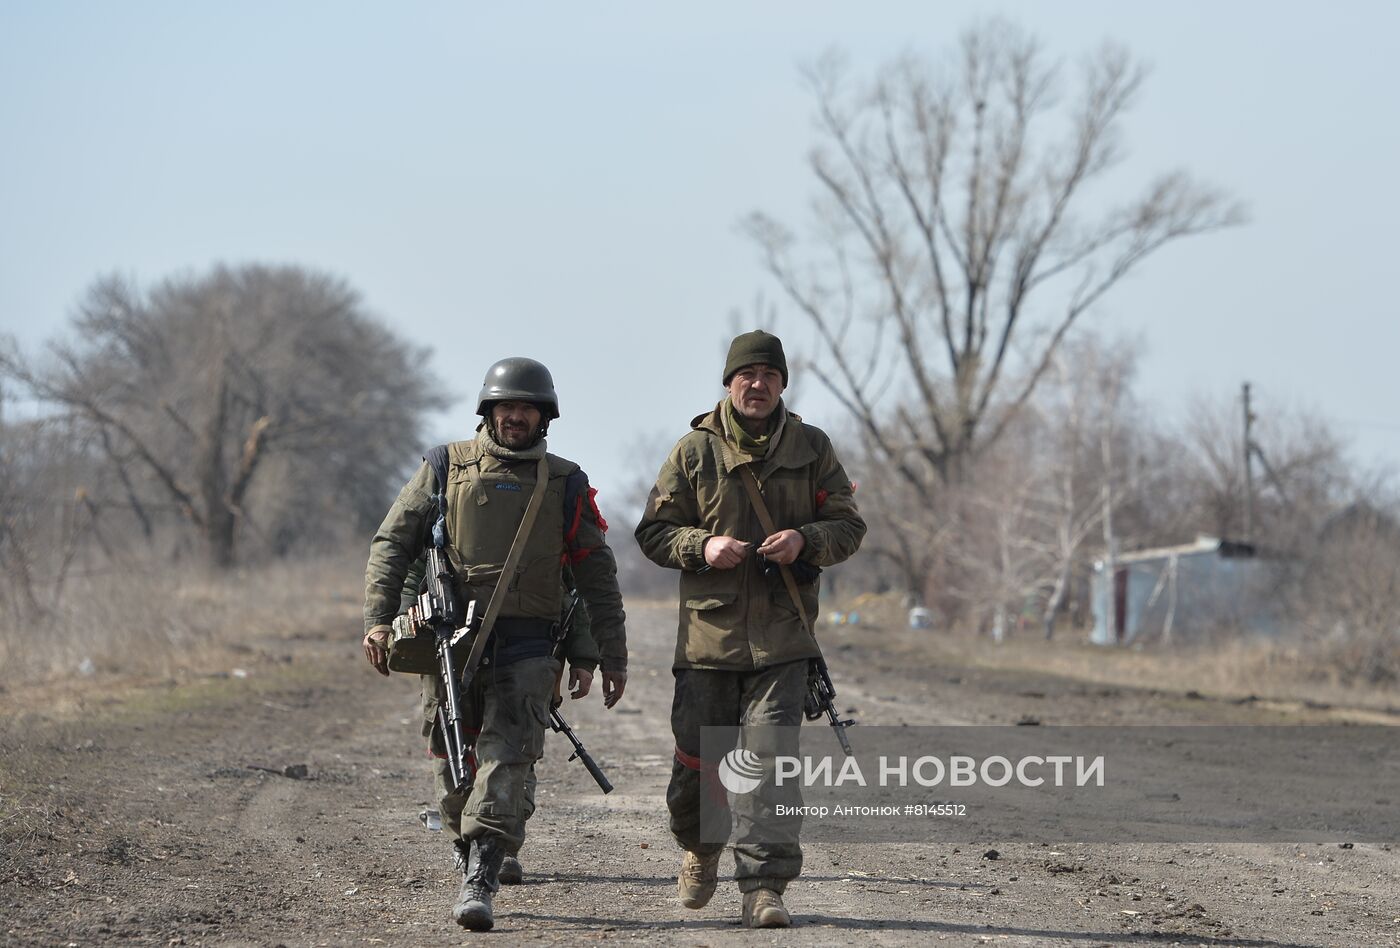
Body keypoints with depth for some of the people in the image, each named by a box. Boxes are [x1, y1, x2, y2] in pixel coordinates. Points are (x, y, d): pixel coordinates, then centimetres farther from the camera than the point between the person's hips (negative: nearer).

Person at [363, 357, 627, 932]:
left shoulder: (564, 484, 11)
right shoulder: (447, 469, 8)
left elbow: (597, 575, 14)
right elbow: (392, 543, 7)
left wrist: (612, 656, 11)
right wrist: (378, 620, -6)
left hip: (526, 646, -1)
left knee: (507, 755, -16)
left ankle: (479, 884, -24)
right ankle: (467, 851, 29)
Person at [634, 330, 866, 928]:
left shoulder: (811, 448, 8)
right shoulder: (695, 450, 6)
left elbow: (848, 525, 10)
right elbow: (653, 531, 8)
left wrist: (805, 539, -11)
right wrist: (702, 546, -12)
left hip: (781, 637, -1)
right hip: (708, 629, 1)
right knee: (696, 758, 6)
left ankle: (763, 886, -11)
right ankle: (700, 848, 36)